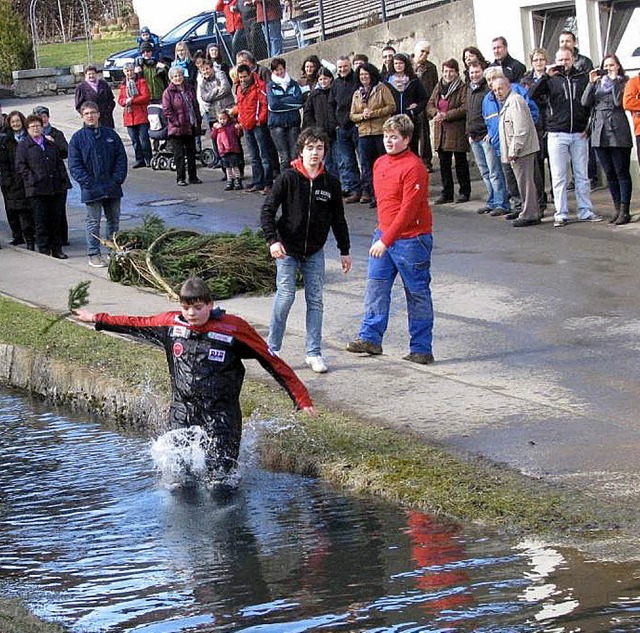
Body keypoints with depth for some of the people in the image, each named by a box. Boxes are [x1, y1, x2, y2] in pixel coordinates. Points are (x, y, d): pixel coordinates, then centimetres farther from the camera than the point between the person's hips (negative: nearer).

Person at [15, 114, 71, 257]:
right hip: (37, 190, -4)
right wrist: (32, 180, -13)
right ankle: (44, 250, 4)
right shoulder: (23, 146, 5)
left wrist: (64, 181, 7)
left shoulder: (51, 144, 18)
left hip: (56, 189, 4)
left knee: (57, 220, 6)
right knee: (41, 222, -2)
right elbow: (20, 167, -2)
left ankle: (56, 249, 14)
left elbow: (60, 163, 18)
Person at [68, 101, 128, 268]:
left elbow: (121, 158, 7)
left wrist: (118, 178, -6)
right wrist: (88, 183, -14)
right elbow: (74, 165, -6)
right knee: (93, 222, 0)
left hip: (112, 188, 3)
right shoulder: (78, 138, -2)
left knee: (114, 220, 12)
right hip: (92, 189, -3)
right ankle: (93, 255, 5)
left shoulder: (110, 135, 7)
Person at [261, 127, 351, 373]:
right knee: (285, 296, -9)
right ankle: (272, 349, 3)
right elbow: (267, 210, -8)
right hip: (287, 250, -3)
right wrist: (273, 240, -19)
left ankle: (313, 353, 9)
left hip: (315, 252, 3)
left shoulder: (330, 183, 1)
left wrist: (344, 251, 14)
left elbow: (338, 219, 11)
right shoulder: (288, 178, -9)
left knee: (315, 300, 3)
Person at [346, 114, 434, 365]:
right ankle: (370, 338, 8)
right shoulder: (380, 164, 9)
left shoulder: (414, 168, -17)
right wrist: (381, 233, 16)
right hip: (383, 235, 7)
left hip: (410, 239, -7)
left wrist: (386, 240, -24)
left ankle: (421, 349, 7)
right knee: (375, 285, 3)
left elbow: (408, 210, -21)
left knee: (417, 294, 2)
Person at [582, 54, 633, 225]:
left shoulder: (623, 82, 3)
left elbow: (619, 101, -13)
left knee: (622, 172, -3)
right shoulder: (598, 83, 16)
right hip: (600, 133, 5)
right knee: (609, 174, 8)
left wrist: (614, 80, -10)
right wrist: (592, 83, -4)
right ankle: (617, 209, 15)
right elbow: (585, 102, 4)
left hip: (618, 133, -5)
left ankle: (624, 211, -2)